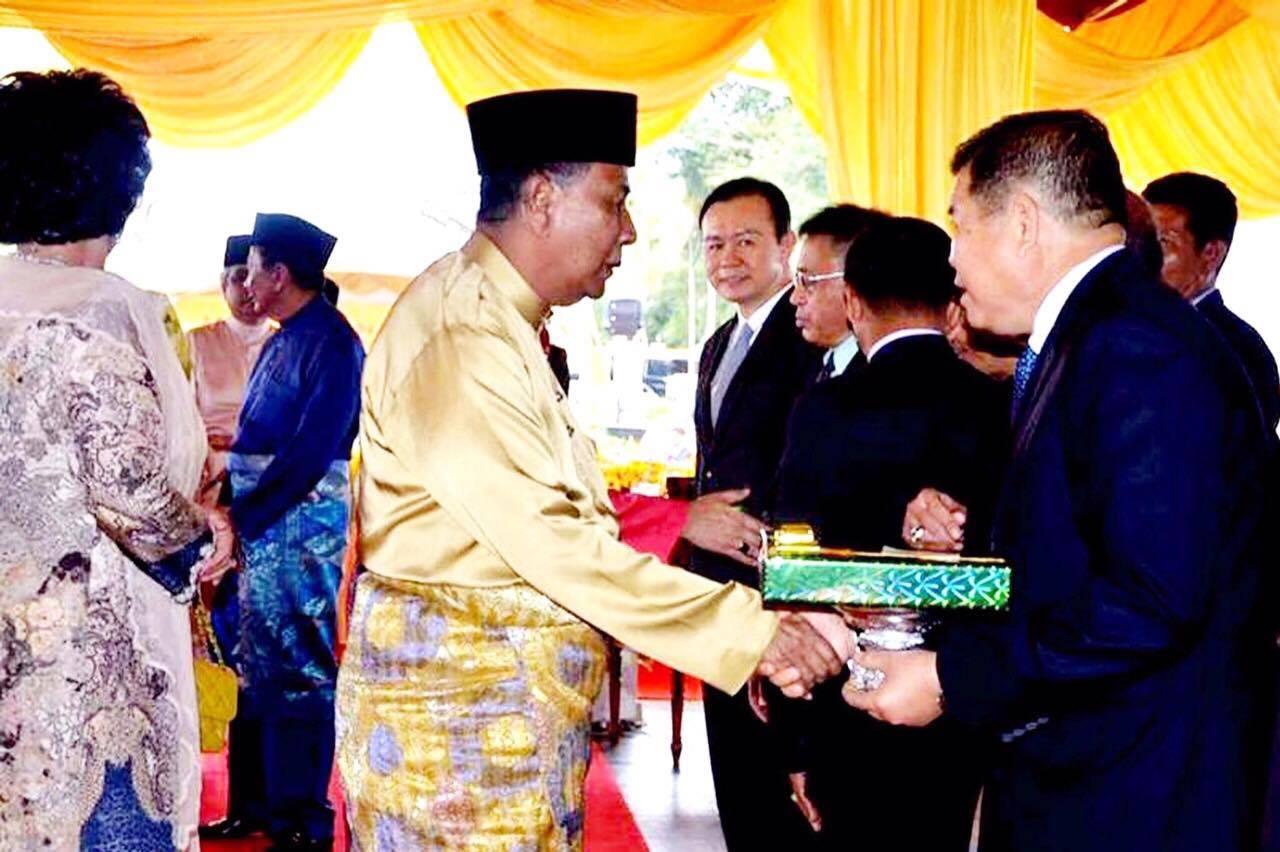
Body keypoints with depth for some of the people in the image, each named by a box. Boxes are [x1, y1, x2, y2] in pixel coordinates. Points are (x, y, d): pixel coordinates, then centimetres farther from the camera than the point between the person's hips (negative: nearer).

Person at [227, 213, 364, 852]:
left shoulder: (331, 343, -14)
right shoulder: (281, 342, 14)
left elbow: (310, 456, -21)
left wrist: (240, 518, -19)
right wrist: (232, 506, 6)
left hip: (304, 525, -9)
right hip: (263, 525, 9)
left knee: (299, 669, -3)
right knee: (259, 664, 15)